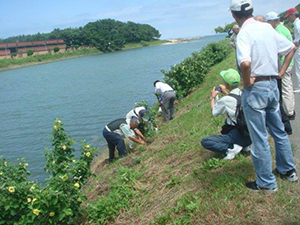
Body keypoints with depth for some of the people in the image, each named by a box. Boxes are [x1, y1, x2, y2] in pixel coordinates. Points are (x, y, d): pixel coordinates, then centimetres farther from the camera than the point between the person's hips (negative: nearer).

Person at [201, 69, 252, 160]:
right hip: (251, 135, 7)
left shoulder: (225, 100, -17)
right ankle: (243, 146, 18)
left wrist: (213, 97, 18)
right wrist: (226, 93, 28)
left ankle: (232, 148, -17)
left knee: (204, 141, -3)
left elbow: (214, 112, 4)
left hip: (239, 136, -7)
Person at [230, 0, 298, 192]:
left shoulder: (245, 33, -17)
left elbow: (245, 63, -34)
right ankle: (288, 170, 36)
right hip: (273, 85, 8)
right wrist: (281, 73, 12)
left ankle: (267, 182, 16)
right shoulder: (267, 27, 6)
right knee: (279, 131, 21)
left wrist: (246, 82, -17)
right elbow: (292, 48, 14)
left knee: (259, 138, 4)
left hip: (255, 89, -8)